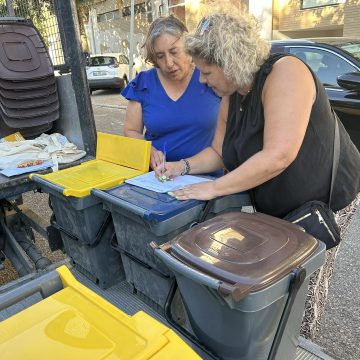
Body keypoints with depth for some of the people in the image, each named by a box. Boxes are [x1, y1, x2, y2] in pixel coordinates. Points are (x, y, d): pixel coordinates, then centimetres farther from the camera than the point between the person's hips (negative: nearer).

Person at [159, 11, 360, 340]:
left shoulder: (284, 73, -26)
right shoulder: (233, 97, 0)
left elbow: (278, 156, -35)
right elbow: (219, 152, 8)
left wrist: (213, 188, -28)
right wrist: (183, 167, -10)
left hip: (324, 200, -7)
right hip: (275, 207, 7)